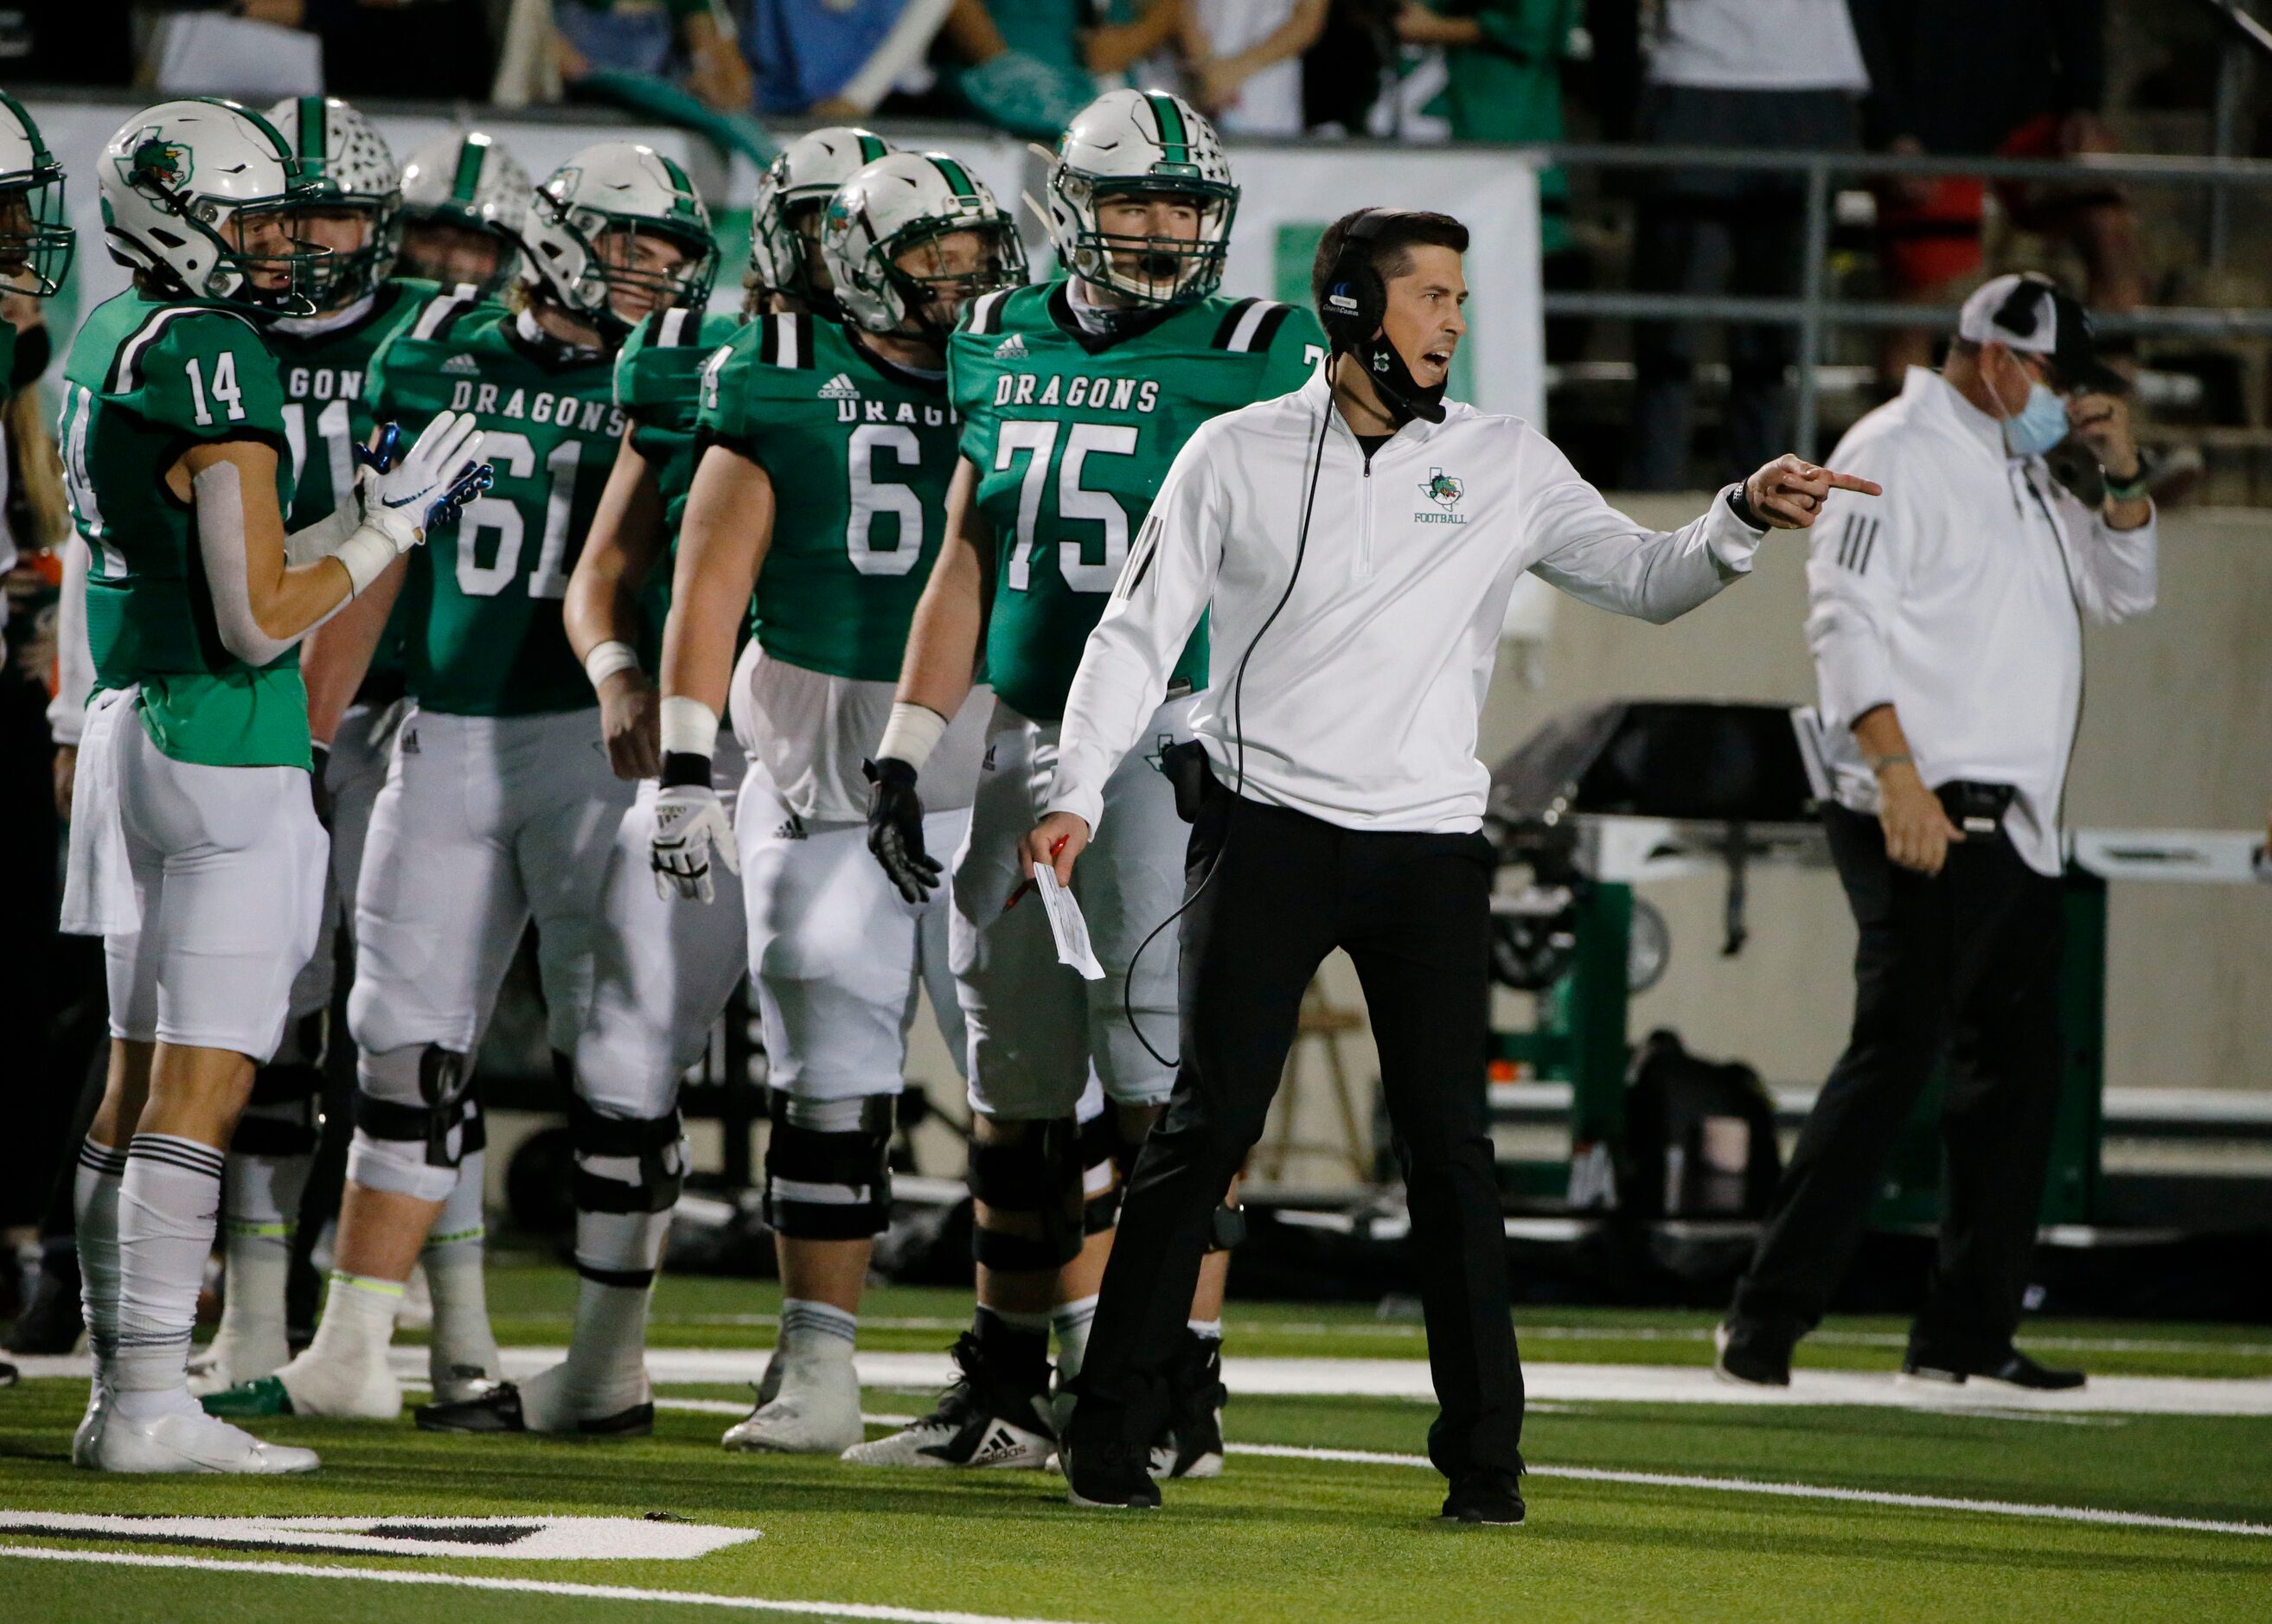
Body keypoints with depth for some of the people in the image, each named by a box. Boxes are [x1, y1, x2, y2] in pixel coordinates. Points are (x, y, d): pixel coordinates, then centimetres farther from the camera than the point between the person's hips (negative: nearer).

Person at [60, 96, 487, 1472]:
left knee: (141, 1084, 12)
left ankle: (126, 1394, 15)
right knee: (203, 1089, -7)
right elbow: (258, 620, -18)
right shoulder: (214, 361, -16)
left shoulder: (111, 344, 12)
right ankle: (152, 1408, -8)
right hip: (226, 749, -9)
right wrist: (394, 522, -7)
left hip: (132, 726, 9)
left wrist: (367, 513, 18)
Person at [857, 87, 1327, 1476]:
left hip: (1176, 745, -6)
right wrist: (908, 750, 14)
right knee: (1018, 1085, 11)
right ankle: (1008, 1394, 20)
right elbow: (966, 568, 18)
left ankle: (1182, 1397, -7)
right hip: (1031, 741, 6)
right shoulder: (1008, 347, 12)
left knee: (1162, 1081, -10)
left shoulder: (1253, 361, -4)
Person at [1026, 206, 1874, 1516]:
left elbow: (1647, 581, 9)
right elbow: (1141, 633, 3)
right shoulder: (1238, 457, 2)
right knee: (1208, 1126, -5)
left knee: (1451, 1143, 0)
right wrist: (1078, 794, -7)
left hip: (1430, 846, 2)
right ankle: (1113, 1430, 0)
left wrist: (1744, 520, -10)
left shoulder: (1504, 465, 7)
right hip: (1268, 830, -2)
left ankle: (1485, 1449, 6)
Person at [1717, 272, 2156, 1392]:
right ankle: (1768, 1316, -15)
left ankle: (1967, 1332, 13)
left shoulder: (2023, 472, 22)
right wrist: (1897, 773, -25)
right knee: (1895, 1056, -15)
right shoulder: (1898, 450, -5)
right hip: (1924, 820, -9)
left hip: (2017, 829, 9)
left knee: (2020, 1066, 8)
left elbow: (2120, 592, 27)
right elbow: (1846, 616, -15)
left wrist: (2121, 477, 10)